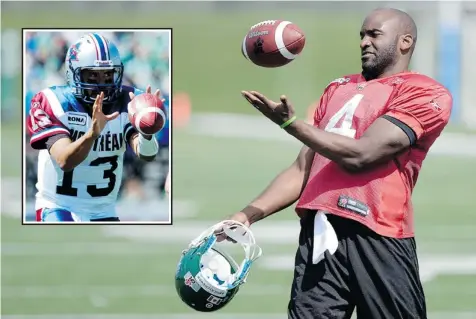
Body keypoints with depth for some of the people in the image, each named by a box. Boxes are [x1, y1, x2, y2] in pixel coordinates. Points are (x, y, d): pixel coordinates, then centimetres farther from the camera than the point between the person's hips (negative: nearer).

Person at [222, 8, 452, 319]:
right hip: (318, 236, 5)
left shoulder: (427, 94, 1)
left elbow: (358, 155, -10)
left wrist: (290, 122, -9)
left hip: (377, 239, -5)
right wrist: (247, 215, 10)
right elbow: (303, 170, 22)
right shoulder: (338, 89, 24)